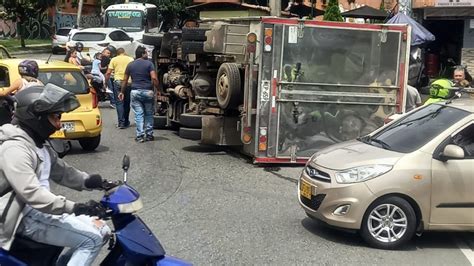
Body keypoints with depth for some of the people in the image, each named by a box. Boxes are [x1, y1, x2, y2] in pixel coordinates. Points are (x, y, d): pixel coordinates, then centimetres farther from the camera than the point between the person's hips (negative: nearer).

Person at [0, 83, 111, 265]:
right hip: (27, 217, -10)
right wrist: (74, 208, -37)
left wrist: (88, 181, -3)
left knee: (102, 231, 7)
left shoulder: (38, 144, 13)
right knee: (92, 239, -17)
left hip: (43, 210, 10)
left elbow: (61, 171, 18)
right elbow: (31, 193, -30)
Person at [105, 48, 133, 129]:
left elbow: (108, 73, 2)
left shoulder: (114, 59, 8)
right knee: (127, 103, 12)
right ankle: (126, 122, 21)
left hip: (118, 82, -1)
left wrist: (106, 83, 10)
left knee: (119, 102, 2)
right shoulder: (131, 59, 10)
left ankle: (121, 122, -6)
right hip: (128, 82, 1)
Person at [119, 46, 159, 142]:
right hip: (148, 91, -2)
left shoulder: (130, 65, 9)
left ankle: (140, 136, -2)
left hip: (135, 92, 2)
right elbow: (154, 78, -14)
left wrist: (122, 92, 22)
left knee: (138, 114, 2)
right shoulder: (149, 64, -2)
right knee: (149, 114, 10)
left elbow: (125, 80, 12)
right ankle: (149, 135, 13)